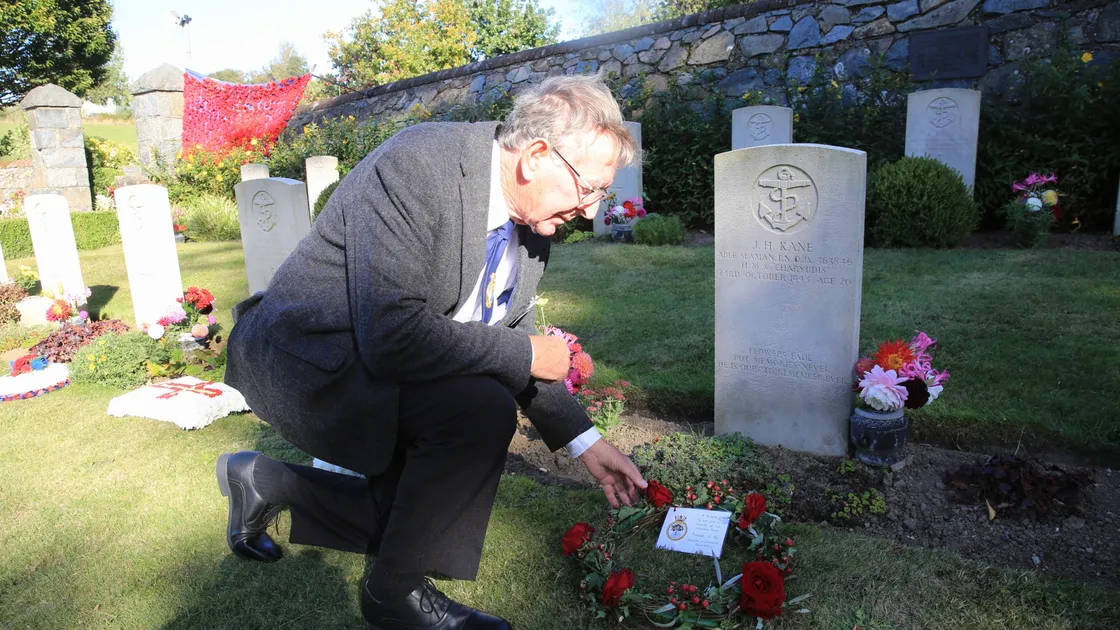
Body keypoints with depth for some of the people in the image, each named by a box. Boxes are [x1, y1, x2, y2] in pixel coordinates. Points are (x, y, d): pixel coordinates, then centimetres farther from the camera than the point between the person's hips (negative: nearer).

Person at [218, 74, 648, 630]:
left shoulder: (532, 212, -2)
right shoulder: (415, 166, -28)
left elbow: (512, 336, 7)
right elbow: (391, 335, -35)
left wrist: (583, 441, 3)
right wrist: (524, 354, -24)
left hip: (377, 365, 9)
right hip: (306, 360, -8)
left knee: (422, 516, 11)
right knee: (481, 410, -28)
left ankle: (263, 482, 27)